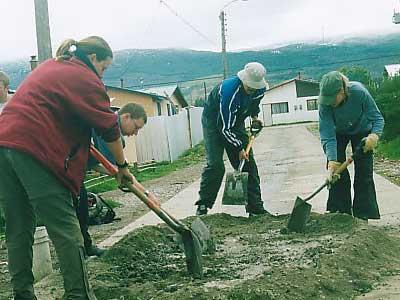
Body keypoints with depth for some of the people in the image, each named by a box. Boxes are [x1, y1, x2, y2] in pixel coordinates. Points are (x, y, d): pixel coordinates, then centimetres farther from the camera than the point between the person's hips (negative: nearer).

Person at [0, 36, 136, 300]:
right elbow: (109, 128, 2)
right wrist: (122, 166, 13)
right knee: (66, 231, -4)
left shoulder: (49, 67, 26)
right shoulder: (85, 79, 1)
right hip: (35, 151, -8)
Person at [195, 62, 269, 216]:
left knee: (248, 163, -2)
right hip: (214, 121, -6)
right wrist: (239, 148, -25)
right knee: (215, 165, -17)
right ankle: (203, 206, -4)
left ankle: (255, 206, 3)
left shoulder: (260, 88, -16)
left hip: (236, 121, 6)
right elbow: (224, 128, -30)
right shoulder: (229, 92, -37)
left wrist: (254, 116, 1)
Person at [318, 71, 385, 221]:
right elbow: (327, 135, -34)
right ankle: (340, 212, 4)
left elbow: (377, 118, -27)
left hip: (362, 132, -1)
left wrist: (374, 135, -46)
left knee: (364, 173, -5)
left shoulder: (359, 92, -37)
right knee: (336, 173, -7)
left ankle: (363, 216, 1)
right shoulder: (325, 103, -33)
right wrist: (332, 161, -43)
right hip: (338, 133, 1)